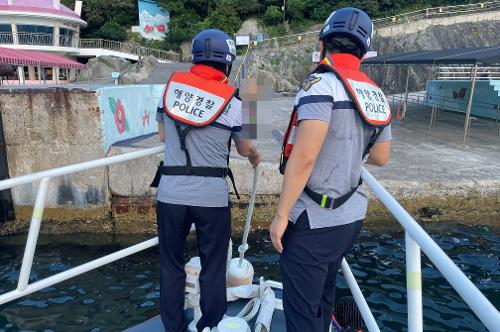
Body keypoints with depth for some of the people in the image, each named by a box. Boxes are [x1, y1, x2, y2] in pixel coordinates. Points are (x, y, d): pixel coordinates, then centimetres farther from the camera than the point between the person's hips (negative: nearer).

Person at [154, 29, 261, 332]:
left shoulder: (172, 85, 3)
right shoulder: (231, 101, -6)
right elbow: (245, 148, 9)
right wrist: (256, 156, 31)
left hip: (171, 194, 3)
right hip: (212, 197, -2)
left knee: (172, 267, 17)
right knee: (213, 269, 13)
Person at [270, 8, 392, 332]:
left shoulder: (323, 84, -16)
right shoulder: (377, 96, 6)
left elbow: (303, 158, -24)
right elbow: (381, 157, 17)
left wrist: (281, 215, -15)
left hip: (313, 221, -8)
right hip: (351, 216, 8)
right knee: (323, 294, 26)